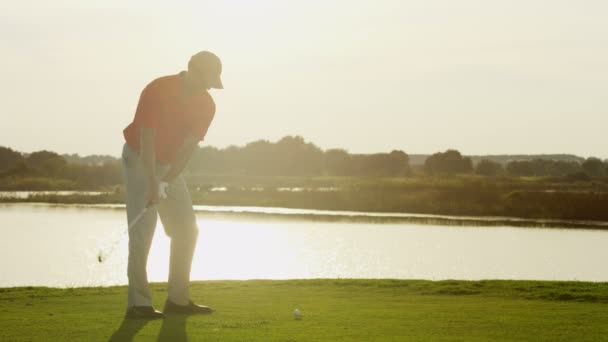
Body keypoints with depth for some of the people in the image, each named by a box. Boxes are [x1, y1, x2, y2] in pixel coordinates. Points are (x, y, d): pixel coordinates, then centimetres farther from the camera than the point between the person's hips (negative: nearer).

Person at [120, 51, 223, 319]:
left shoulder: (206, 105, -8)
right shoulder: (157, 90, -24)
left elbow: (188, 147, -12)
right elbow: (147, 139, -27)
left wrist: (166, 182, -23)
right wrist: (153, 183, -33)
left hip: (170, 164, 6)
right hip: (139, 158, -6)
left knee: (186, 229, 2)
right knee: (142, 230, -14)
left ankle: (177, 299, 9)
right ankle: (138, 303, -14)